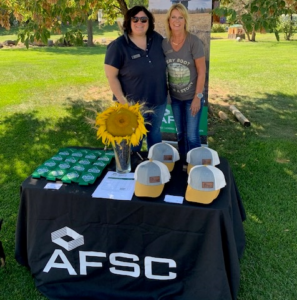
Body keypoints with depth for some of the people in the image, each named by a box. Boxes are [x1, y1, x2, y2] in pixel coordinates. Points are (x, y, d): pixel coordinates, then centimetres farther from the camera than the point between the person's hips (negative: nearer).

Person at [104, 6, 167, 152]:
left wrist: (167, 88, 7)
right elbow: (111, 76, -15)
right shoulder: (118, 46, -16)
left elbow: (165, 63, 12)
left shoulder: (157, 39, -2)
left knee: (155, 133, 23)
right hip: (133, 104, -4)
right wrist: (123, 101, -18)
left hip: (158, 101, 5)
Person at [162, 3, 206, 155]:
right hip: (175, 97, 4)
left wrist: (197, 97, -15)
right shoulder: (164, 43, -4)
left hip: (192, 97, -4)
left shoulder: (194, 41, -16)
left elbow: (201, 71, -13)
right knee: (180, 133, 16)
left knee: (192, 136, 1)